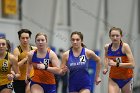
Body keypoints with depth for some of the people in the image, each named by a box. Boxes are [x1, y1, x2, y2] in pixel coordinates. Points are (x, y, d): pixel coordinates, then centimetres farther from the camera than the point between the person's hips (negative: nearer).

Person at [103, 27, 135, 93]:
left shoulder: (125, 46, -18)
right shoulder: (107, 47, -4)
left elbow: (132, 65, -25)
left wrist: (116, 64, -28)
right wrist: (106, 68, 8)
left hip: (126, 79, -2)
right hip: (113, 79, 2)